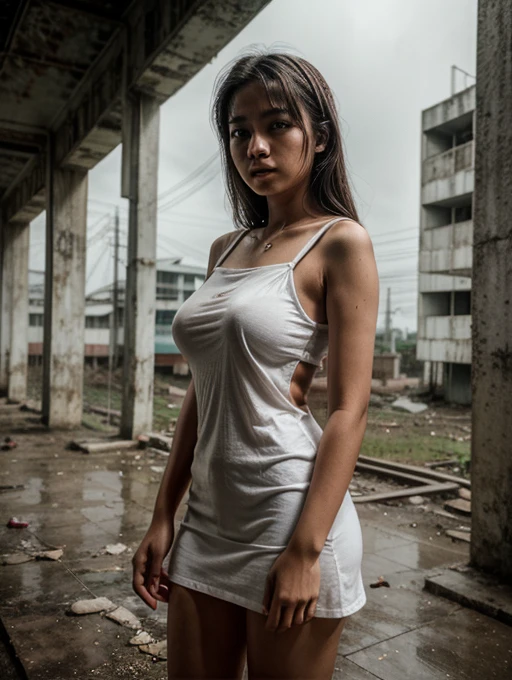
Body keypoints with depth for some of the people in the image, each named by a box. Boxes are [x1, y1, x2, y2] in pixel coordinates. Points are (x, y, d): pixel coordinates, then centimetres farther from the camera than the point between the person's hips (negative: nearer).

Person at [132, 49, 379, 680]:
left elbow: (348, 410, -13)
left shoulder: (340, 243, -7)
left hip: (291, 515, -6)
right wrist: (163, 516, 8)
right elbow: (201, 394, 10)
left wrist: (305, 551, -16)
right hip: (209, 520, 6)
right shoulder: (225, 248, 10)